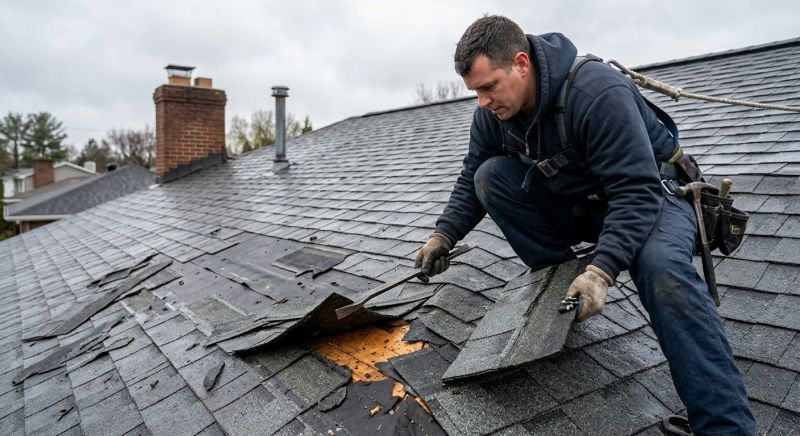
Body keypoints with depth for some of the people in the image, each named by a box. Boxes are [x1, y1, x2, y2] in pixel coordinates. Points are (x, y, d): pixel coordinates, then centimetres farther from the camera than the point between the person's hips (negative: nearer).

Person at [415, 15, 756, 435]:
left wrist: (601, 270, -44)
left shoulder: (598, 92, -31)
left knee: (661, 267, -38)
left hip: (650, 195, -6)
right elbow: (472, 179, 3)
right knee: (491, 177, -15)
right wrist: (443, 235, -8)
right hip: (573, 203, 6)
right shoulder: (492, 112, -9)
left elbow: (636, 193, -33)